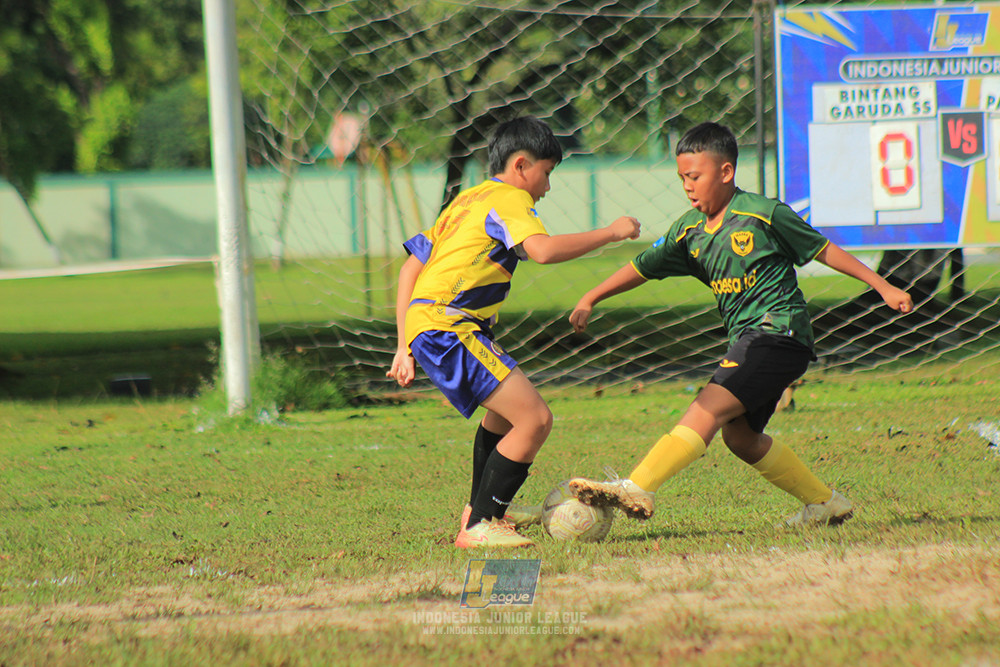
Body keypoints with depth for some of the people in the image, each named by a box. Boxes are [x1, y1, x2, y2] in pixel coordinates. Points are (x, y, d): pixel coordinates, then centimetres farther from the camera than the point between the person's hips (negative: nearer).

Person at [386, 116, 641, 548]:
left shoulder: (468, 200, 24)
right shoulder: (510, 199, -4)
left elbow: (411, 267, 24)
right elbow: (543, 250, -24)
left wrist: (405, 347, 24)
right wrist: (611, 232, -13)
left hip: (422, 325, 10)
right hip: (448, 328, -10)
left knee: (505, 411, 31)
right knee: (535, 419, -13)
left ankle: (480, 510, 44)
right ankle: (478, 528, -10)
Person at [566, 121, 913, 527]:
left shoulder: (764, 214, -6)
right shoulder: (688, 231, 12)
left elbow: (822, 249, 3)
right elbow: (642, 268, 14)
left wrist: (883, 287, 6)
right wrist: (590, 300, 3)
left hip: (779, 331, -8)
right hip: (747, 341, 8)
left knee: (709, 409, -20)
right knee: (739, 436, 10)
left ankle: (637, 490, -32)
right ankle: (824, 503, 23)